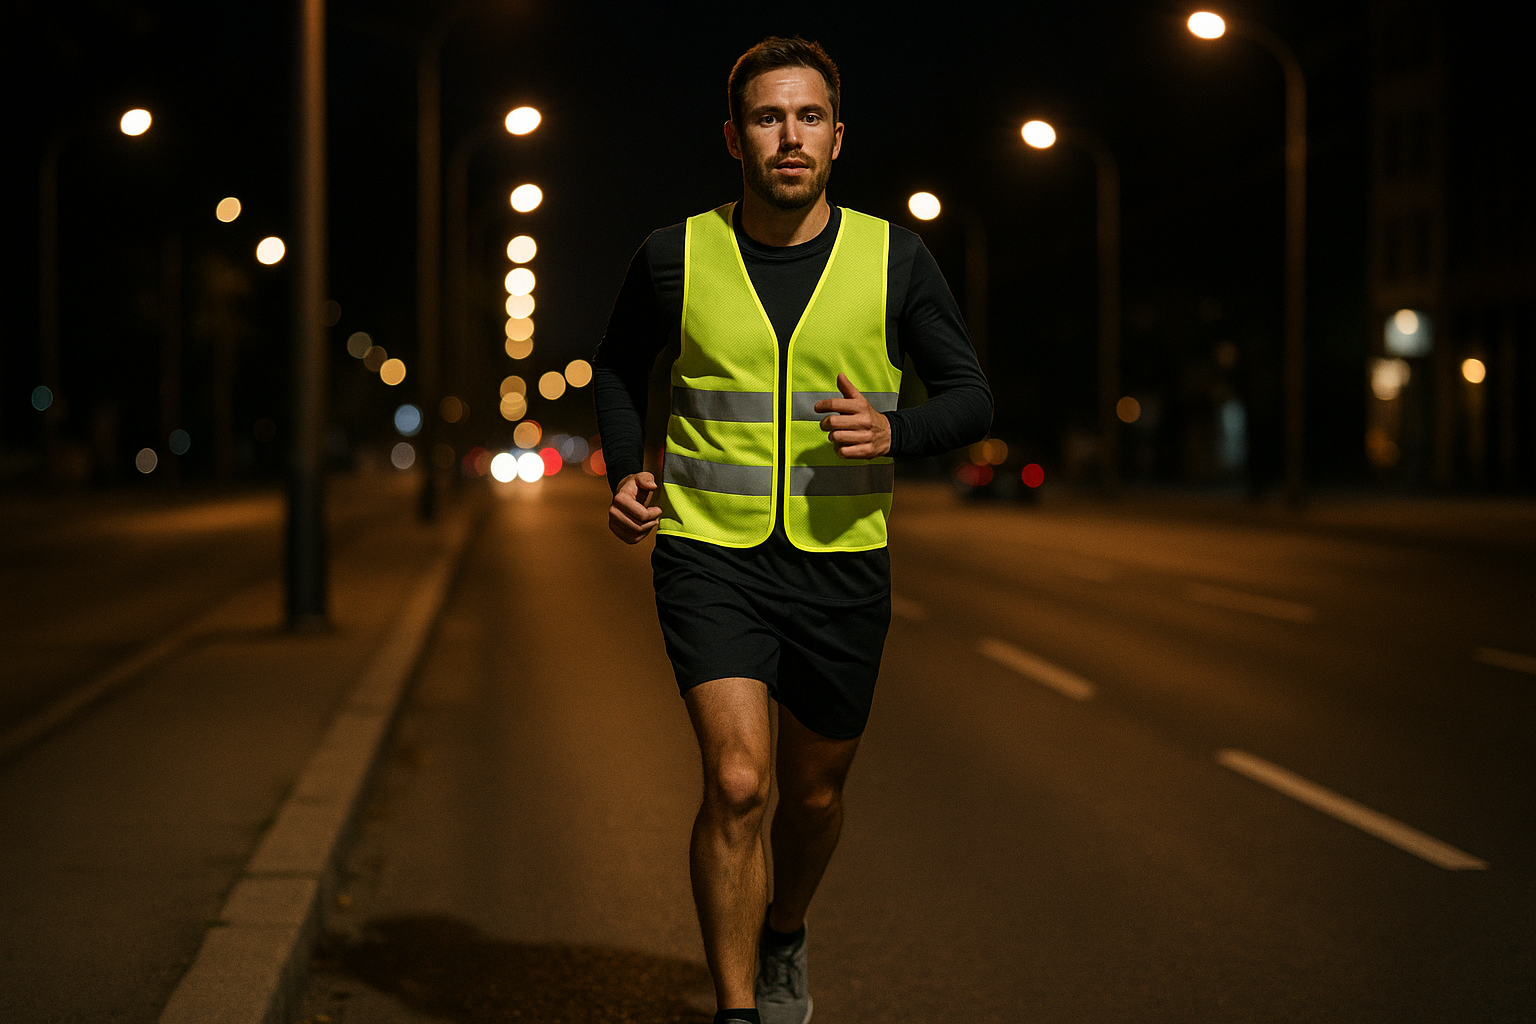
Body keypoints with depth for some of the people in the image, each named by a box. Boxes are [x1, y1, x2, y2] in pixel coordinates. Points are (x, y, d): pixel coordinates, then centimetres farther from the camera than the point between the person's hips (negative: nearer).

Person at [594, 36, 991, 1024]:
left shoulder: (894, 259, -4)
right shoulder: (677, 257, -3)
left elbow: (971, 395, 3)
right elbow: (620, 365, 16)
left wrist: (895, 433, -18)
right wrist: (626, 472, 0)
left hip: (842, 563, 2)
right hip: (711, 558, -2)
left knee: (816, 791, 16)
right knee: (737, 783, -17)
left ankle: (784, 943, 46)